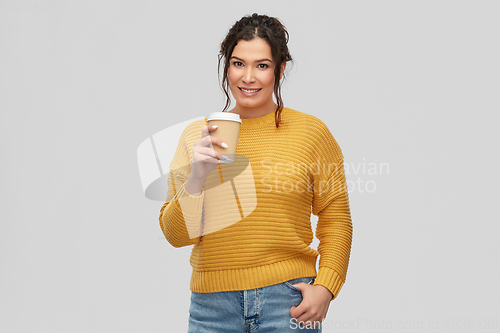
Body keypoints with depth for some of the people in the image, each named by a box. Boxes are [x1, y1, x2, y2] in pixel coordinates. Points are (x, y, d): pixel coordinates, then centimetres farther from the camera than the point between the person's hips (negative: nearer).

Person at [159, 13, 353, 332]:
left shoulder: (311, 132, 0)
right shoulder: (196, 135, 5)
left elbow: (336, 220, 4)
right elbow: (177, 235, 3)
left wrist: (325, 287, -8)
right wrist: (197, 179, -12)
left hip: (287, 297, -1)